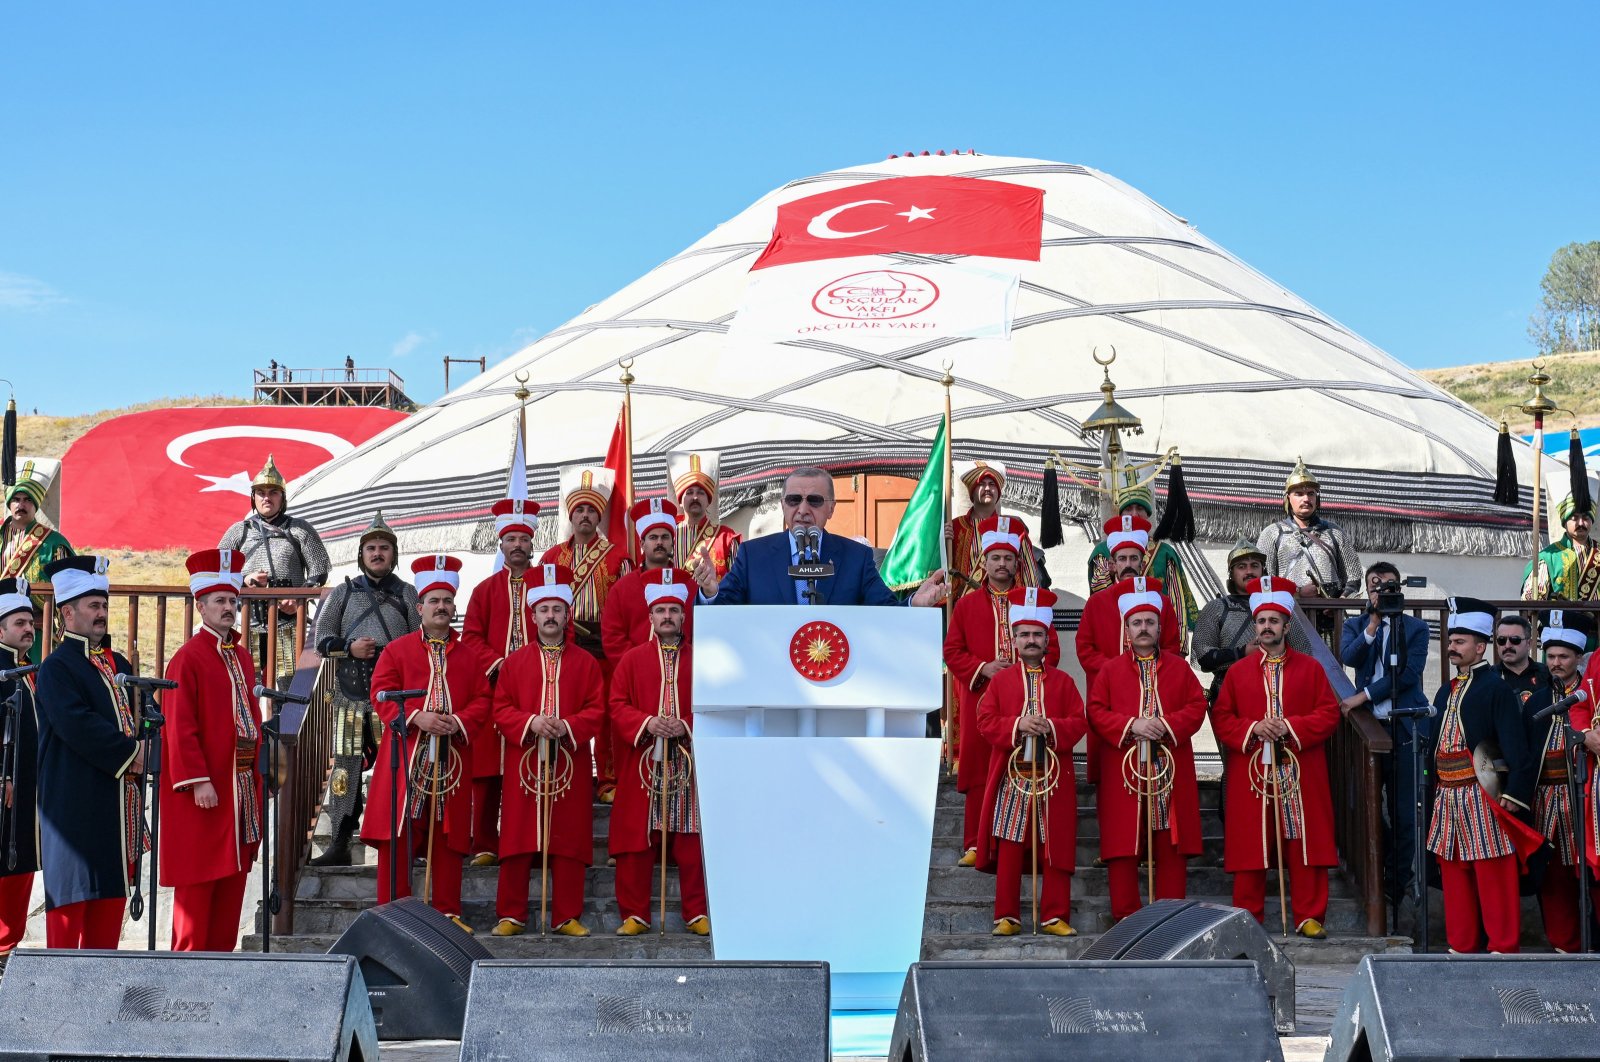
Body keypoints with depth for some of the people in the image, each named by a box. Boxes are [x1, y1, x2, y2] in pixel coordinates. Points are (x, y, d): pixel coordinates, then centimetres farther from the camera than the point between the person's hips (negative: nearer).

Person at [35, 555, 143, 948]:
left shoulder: (118, 664, 17)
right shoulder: (56, 666, -7)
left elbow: (141, 715, 19)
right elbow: (76, 726, -19)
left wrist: (140, 754, -1)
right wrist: (129, 753, -14)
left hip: (120, 802, 7)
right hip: (76, 801, -7)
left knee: (112, 889, 8)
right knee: (72, 891, -5)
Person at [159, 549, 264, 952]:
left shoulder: (242, 658, 14)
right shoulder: (187, 658, -10)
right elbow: (180, 727, -15)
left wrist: (257, 771, 13)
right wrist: (197, 780, -19)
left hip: (242, 782, 8)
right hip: (204, 788, -8)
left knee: (234, 875, 10)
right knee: (198, 879, -3)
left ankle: (222, 954, 16)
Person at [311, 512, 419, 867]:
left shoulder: (408, 594, 9)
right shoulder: (343, 593, 12)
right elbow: (321, 639, 10)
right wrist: (349, 648, -7)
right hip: (351, 694, 1)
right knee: (345, 765, -1)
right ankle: (340, 844, 3)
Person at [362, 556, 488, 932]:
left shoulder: (470, 655, 12)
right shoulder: (396, 650, 7)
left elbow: (482, 699, 6)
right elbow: (382, 693, -2)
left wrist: (459, 722, -13)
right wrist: (416, 717, -16)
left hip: (452, 757, 2)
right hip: (406, 755, -2)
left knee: (448, 836, 4)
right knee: (398, 835, -3)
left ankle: (448, 911, 10)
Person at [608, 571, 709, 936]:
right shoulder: (631, 659, 7)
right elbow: (617, 706, 2)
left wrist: (686, 727, -13)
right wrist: (647, 724, -15)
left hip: (688, 765, 0)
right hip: (642, 765, 0)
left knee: (691, 843, 2)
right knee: (636, 842, 0)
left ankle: (697, 913, 11)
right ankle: (635, 914, 9)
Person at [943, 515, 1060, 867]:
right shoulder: (967, 604, 11)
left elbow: (1051, 649, 8)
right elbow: (952, 651, 7)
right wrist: (982, 668, -10)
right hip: (980, 699, 0)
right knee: (979, 772, -1)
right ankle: (975, 845, 3)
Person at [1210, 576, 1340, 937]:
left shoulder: (1310, 668, 7)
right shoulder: (1238, 671, 9)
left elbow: (1329, 714, 1)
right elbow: (1220, 718, 6)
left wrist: (1290, 727, -13)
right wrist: (1252, 728, -11)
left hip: (1300, 775, 0)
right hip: (1251, 775, 1)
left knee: (1304, 845, -1)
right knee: (1250, 847, 1)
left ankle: (1309, 917, 7)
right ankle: (1248, 917, 10)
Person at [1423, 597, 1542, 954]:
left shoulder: (1496, 689, -8)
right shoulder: (1446, 691, 16)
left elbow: (1516, 747, -14)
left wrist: (1514, 796, -18)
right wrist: (1434, 789, 14)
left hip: (1483, 800, -8)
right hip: (1448, 800, 8)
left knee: (1494, 880, -3)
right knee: (1454, 877, 11)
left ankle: (1503, 948, 3)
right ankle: (1461, 947, 19)